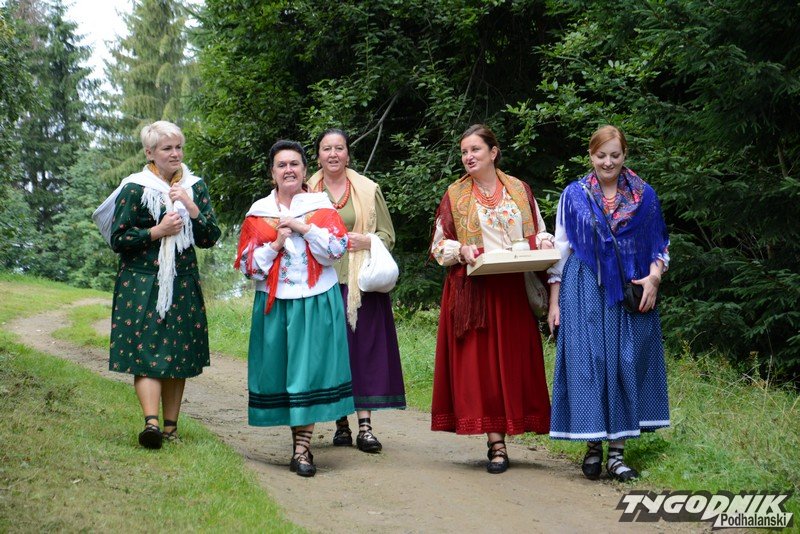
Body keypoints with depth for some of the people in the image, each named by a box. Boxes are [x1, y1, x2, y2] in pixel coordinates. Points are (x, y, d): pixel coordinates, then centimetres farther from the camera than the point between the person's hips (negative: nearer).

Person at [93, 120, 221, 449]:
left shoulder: (195, 187, 10)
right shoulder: (134, 189, -3)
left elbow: (210, 239, 6)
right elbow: (117, 239, -4)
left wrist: (192, 208, -9)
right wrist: (157, 232, -15)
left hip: (183, 283, 4)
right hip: (141, 283, -4)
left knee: (179, 356, 4)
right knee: (145, 350, -14)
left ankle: (170, 426, 11)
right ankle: (151, 421, -24)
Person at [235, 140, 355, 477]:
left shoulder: (321, 206, 6)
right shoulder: (258, 213, 9)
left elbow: (337, 248, -5)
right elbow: (247, 263, 5)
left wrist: (304, 227, -12)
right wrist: (276, 244, -9)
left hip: (316, 302, -2)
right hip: (275, 304, 2)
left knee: (310, 369, -7)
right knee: (281, 371, 2)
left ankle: (302, 449, -8)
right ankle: (300, 443, 13)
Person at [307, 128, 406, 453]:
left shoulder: (368, 190, 8)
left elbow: (388, 235, 9)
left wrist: (365, 241, -10)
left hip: (361, 283, -1)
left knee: (364, 348, -5)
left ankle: (365, 425, -2)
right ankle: (341, 423, 9)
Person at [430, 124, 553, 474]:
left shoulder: (519, 190, 10)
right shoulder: (455, 195, 7)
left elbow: (539, 234, 14)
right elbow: (439, 245, 7)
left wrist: (543, 244, -8)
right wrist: (462, 251, -13)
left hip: (513, 291, 1)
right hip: (473, 291, -1)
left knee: (514, 362, 0)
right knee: (480, 362, -6)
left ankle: (501, 437, 10)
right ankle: (496, 442, -2)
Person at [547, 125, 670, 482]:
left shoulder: (644, 196, 8)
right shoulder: (574, 195, 6)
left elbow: (660, 245, 12)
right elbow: (560, 249, 6)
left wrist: (654, 277, -7)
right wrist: (554, 301, 1)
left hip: (630, 293, 1)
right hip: (585, 292, -1)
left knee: (625, 364, -1)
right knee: (586, 363, -4)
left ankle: (617, 449, 5)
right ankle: (593, 446, 5)